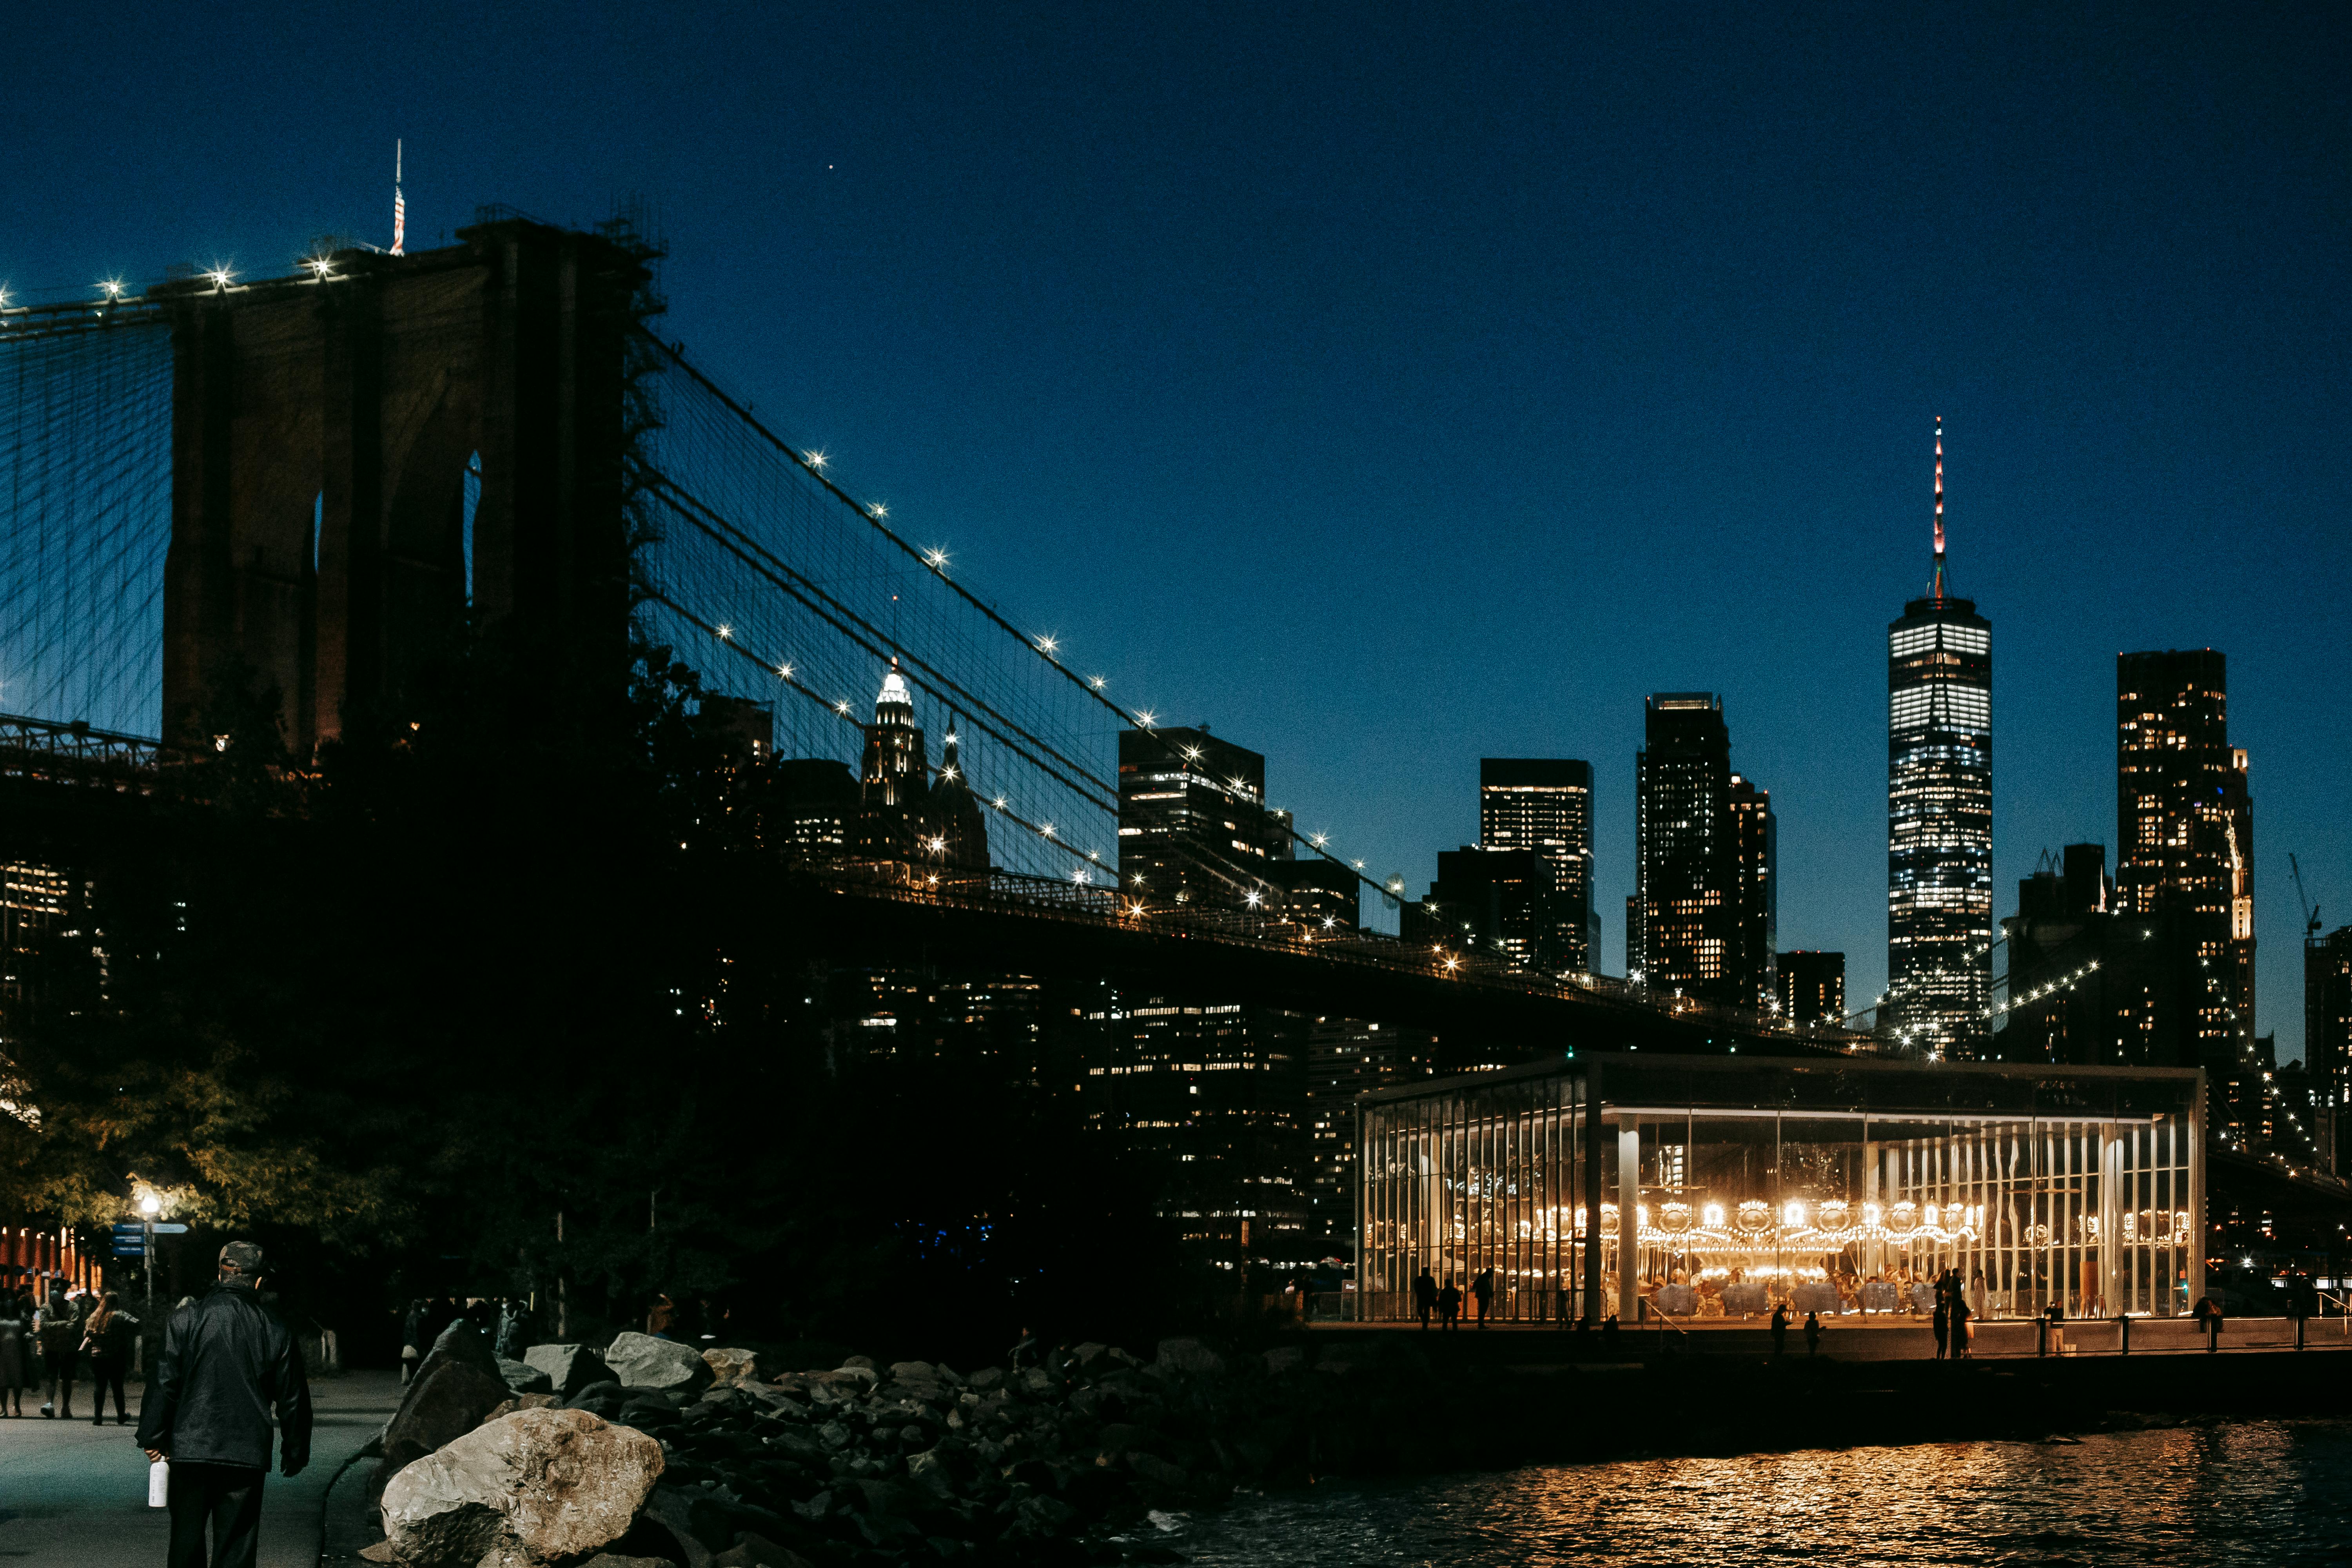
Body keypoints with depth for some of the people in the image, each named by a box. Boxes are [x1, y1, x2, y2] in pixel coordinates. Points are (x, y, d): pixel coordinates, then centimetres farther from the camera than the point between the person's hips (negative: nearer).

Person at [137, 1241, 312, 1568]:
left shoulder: (186, 1319, -2)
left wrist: (153, 1439, 3)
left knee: (187, 1540, 12)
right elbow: (292, 1397, 9)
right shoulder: (275, 1329, 3)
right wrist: (295, 1451, 19)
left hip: (190, 1450, 0)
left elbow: (164, 1384, -5)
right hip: (247, 1455, 0)